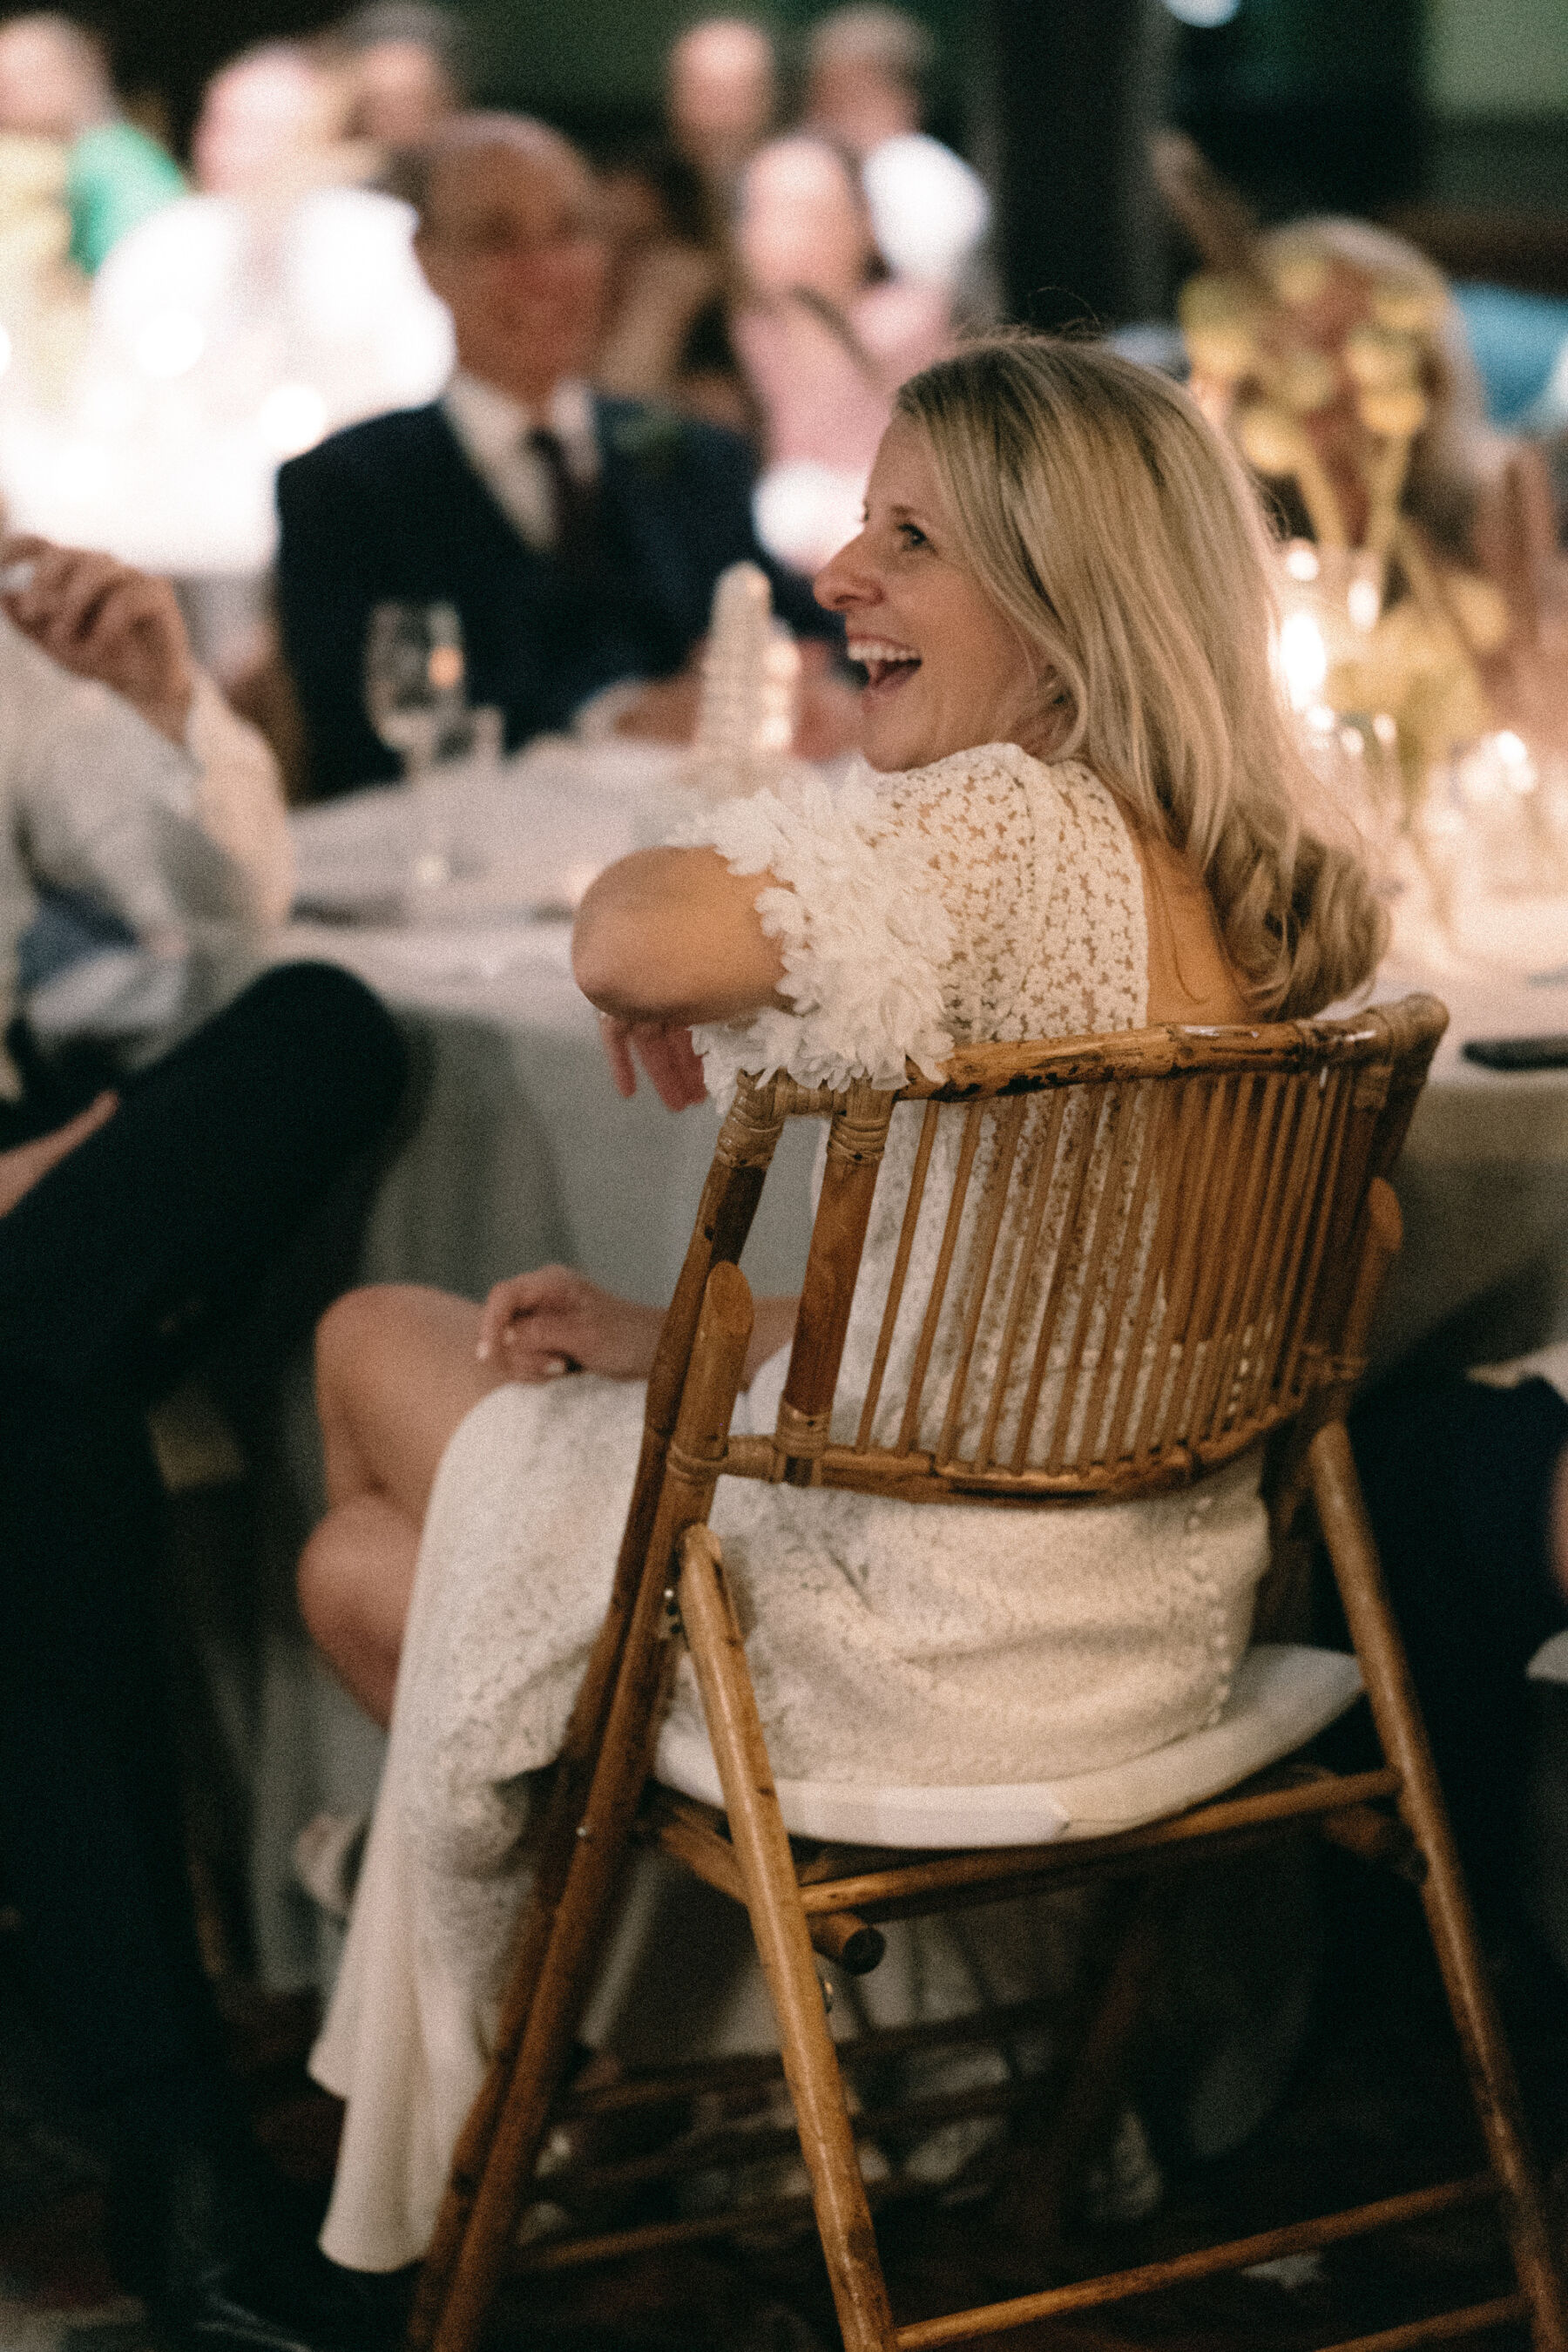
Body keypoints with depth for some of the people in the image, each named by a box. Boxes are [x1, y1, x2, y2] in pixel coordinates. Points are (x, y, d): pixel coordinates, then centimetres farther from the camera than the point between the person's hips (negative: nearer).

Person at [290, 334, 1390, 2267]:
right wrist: (681, 1343, 8)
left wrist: (646, 975, -15)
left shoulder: (1011, 824, -23)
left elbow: (636, 934, -39)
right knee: (362, 1562, 21)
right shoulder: (1241, 889, 4)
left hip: (944, 1652, -8)